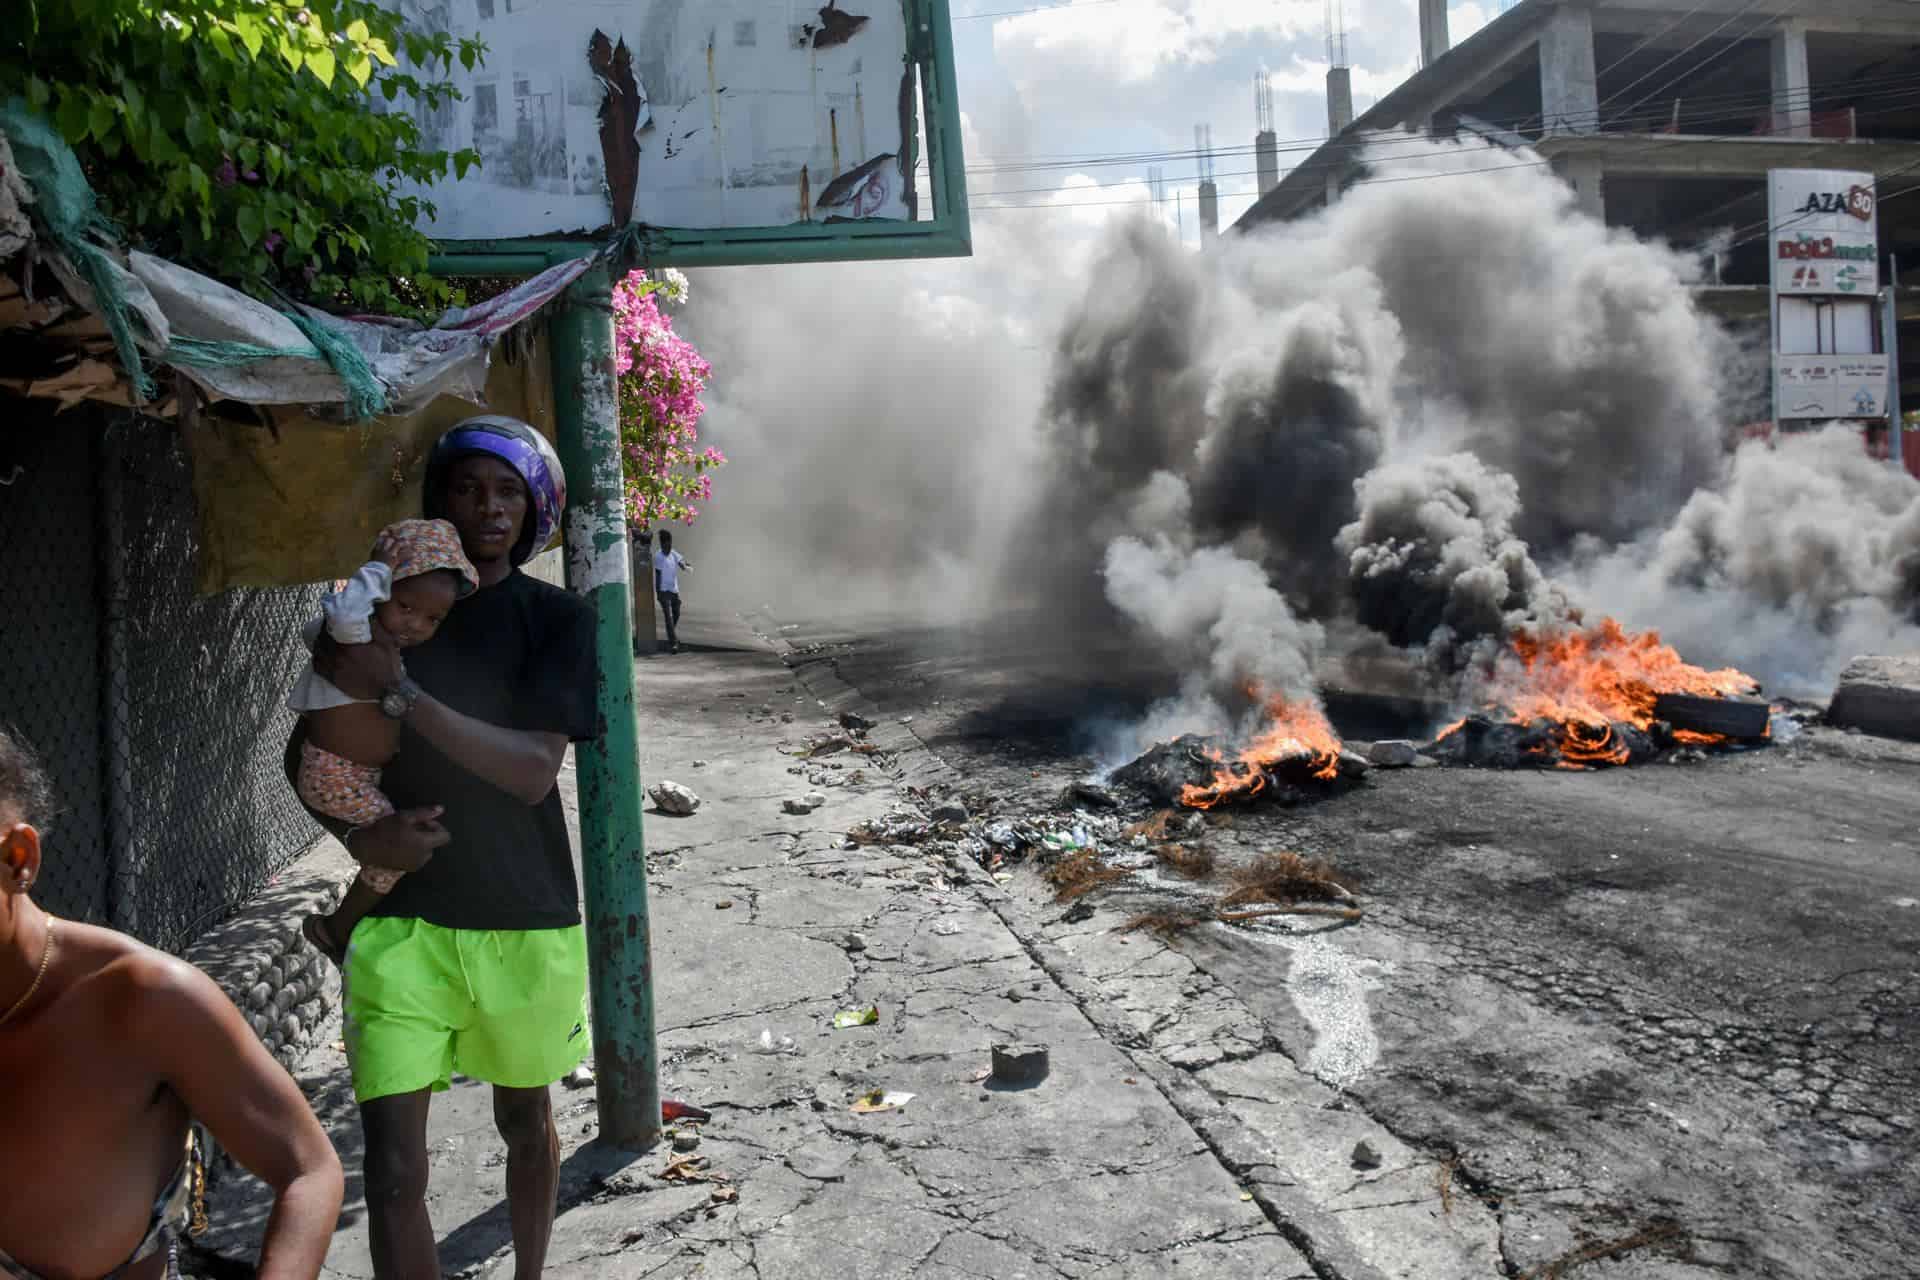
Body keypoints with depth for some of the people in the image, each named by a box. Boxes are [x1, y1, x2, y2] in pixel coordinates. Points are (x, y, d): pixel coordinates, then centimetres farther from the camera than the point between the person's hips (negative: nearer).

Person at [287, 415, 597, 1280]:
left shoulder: (555, 618, -4)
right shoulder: (378, 607, 3)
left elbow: (535, 769, -15)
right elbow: (304, 751, 9)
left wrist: (399, 692, -23)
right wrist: (360, 832, -11)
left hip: (525, 921, 0)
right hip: (400, 918, 1)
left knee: (525, 1122, 19)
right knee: (393, 1169, -5)